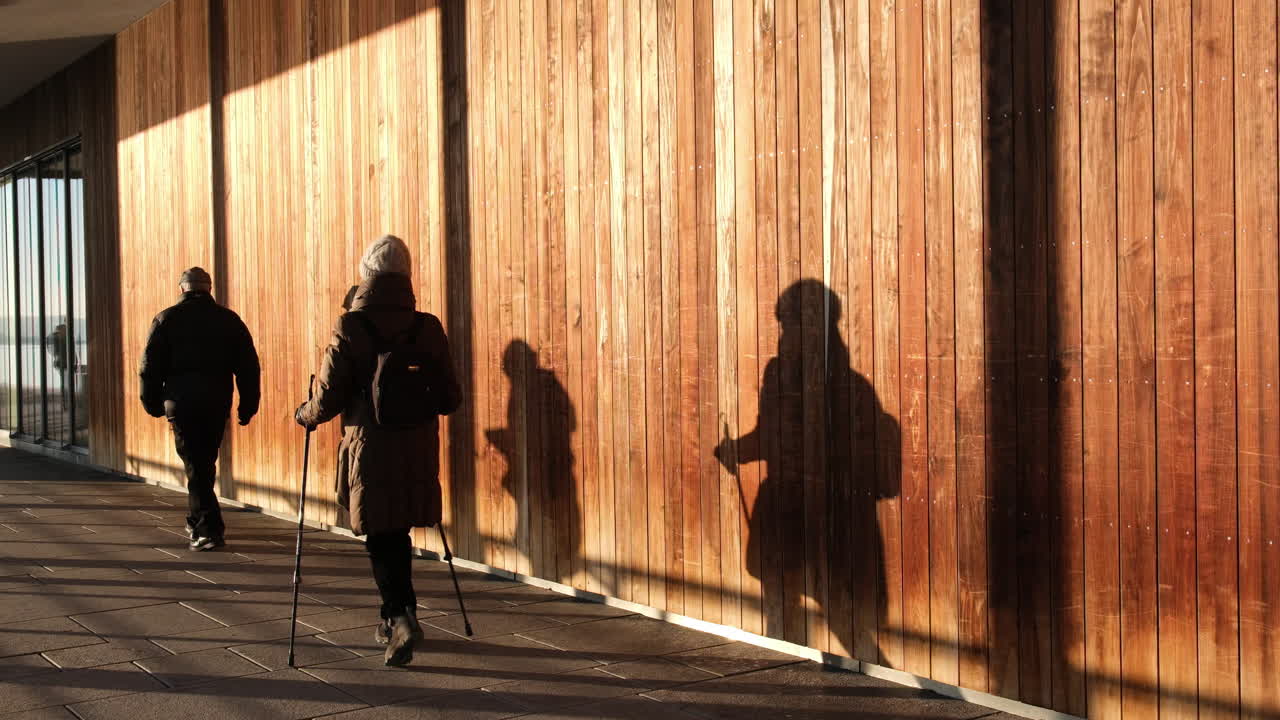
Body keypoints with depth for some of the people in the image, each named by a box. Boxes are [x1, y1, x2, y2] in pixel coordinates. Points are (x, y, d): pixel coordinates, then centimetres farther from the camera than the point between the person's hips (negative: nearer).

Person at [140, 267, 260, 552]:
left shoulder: (166, 320, 1)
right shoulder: (228, 319, 7)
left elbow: (150, 366, 0)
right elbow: (249, 366, 5)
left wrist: (153, 404, 9)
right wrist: (247, 407, 8)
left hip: (181, 402, -3)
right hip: (217, 403, 3)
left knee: (195, 466, -2)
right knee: (205, 462, 17)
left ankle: (209, 528, -11)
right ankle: (197, 523, 28)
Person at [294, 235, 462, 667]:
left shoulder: (349, 330, -10)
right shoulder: (428, 328, -2)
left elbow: (327, 400, -9)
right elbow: (449, 399, 3)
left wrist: (304, 416, 13)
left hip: (370, 453, -3)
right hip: (417, 454, 3)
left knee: (381, 539, 7)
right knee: (398, 536, 19)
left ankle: (401, 618, -11)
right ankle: (395, 620, 29)